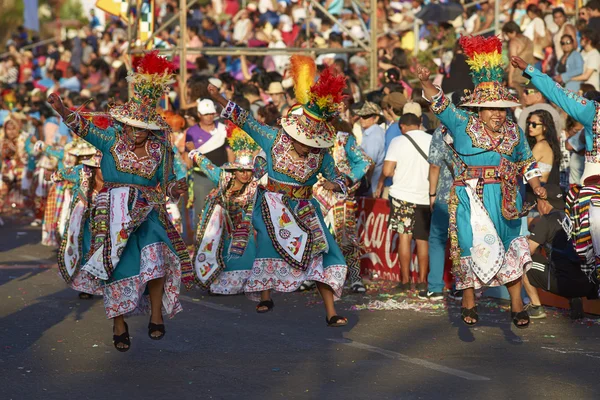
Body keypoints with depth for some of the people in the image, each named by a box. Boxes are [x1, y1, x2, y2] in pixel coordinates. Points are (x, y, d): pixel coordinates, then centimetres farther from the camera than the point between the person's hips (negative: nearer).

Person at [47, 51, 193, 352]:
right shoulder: (112, 139, 0)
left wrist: (175, 189, -13)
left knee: (155, 257, -22)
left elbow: (166, 181, 9)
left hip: (148, 212, 0)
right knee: (118, 266, -1)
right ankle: (119, 326, 10)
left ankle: (156, 316, -9)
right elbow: (84, 127, -11)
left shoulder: (160, 148, 3)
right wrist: (63, 111, -27)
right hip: (113, 212, 0)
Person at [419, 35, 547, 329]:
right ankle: (468, 302, 8)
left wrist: (536, 187, 9)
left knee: (510, 248, 3)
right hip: (471, 199, -3)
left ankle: (516, 305, 9)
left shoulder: (514, 132, 8)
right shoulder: (463, 126, -2)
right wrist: (425, 83, -27)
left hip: (506, 201, 3)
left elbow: (526, 162, 18)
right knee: (471, 247, -3)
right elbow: (440, 105, -11)